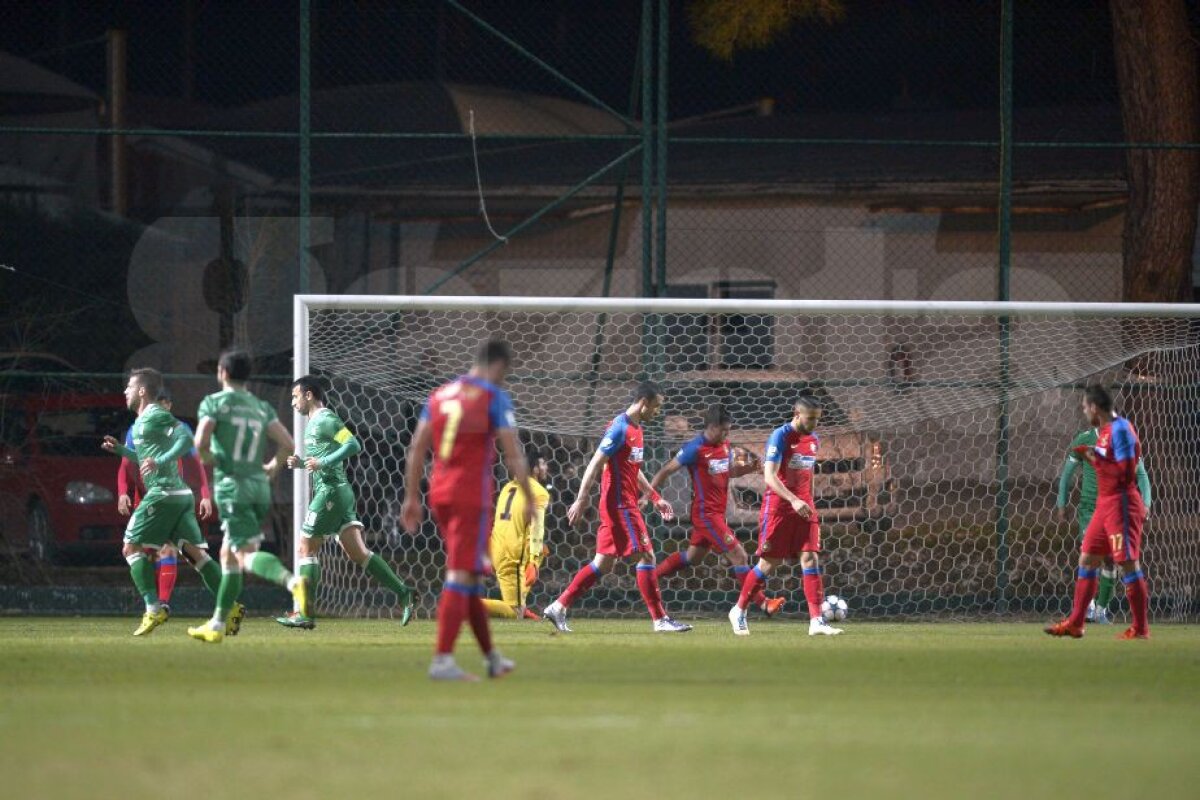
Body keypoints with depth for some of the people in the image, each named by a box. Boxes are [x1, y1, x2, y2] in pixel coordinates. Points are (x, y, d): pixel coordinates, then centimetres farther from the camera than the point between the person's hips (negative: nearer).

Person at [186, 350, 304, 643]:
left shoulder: (214, 403, -2)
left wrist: (211, 460, 6)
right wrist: (274, 467, 21)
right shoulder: (262, 408, 12)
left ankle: (292, 581, -44)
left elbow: (200, 443, -15)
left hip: (232, 487, -6)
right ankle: (217, 624, 21)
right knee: (228, 554, 17)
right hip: (260, 487, 6)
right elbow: (287, 444, 3)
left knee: (247, 553, -16)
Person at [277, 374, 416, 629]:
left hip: (331, 491, -10)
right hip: (338, 492, 10)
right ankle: (402, 592, -1)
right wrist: (301, 463, 12)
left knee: (307, 549, -3)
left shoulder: (326, 420, -10)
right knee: (357, 552, 4)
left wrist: (323, 462, -23)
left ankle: (305, 613, 0)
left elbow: (353, 445, -21)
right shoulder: (314, 423, 19)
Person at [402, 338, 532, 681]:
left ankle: (491, 656, 23)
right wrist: (529, 500, -4)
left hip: (440, 495, 7)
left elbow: (416, 450, 11)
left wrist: (411, 498, 13)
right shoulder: (494, 398, -6)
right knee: (461, 576, -8)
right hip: (472, 497, -7)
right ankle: (442, 660, -16)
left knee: (470, 575, 15)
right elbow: (513, 455, -10)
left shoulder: (439, 395, 13)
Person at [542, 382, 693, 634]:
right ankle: (661, 620, -4)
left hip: (627, 505, 10)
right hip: (620, 505, -10)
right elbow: (595, 464, -17)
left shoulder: (635, 429, 15)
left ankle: (558, 608, 10)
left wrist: (655, 498, 24)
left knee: (603, 564, 9)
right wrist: (581, 500, -21)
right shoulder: (620, 428, -14)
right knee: (647, 556, -7)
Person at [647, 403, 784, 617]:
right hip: (706, 513, -9)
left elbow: (730, 471, 21)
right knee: (738, 555, -11)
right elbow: (666, 471, -12)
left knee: (692, 557, 21)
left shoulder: (725, 446, 6)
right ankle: (762, 603, -8)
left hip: (717, 513, 9)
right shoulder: (696, 449, -17)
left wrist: (747, 468, 1)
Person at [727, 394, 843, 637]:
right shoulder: (780, 436, -13)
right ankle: (739, 611, 18)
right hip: (778, 506, -6)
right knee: (769, 562, 0)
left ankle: (816, 621, -10)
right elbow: (770, 476, -21)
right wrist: (793, 500, -32)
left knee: (810, 558, -6)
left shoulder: (813, 440, 10)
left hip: (804, 507, 6)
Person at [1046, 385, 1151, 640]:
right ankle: (1076, 624, 14)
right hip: (1105, 504, 10)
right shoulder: (1104, 431, 13)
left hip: (1120, 504, -10)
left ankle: (1141, 628, -3)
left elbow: (1124, 473, -21)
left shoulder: (1120, 430, -15)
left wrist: (1094, 459, -14)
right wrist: (1091, 457, 8)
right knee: (1087, 559, 10)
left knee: (1128, 562, -7)